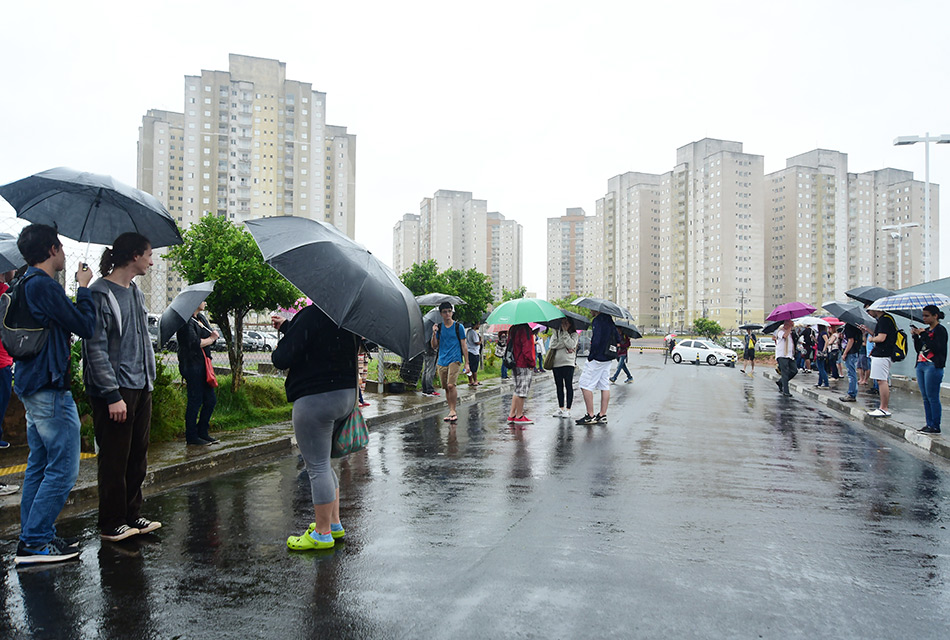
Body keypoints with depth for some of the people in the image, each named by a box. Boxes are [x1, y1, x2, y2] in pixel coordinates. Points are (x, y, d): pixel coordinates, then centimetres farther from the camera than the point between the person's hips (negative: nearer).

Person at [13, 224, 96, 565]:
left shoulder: (27, 284, 14)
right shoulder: (44, 285, -17)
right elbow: (86, 326, -15)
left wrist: (79, 291, 13)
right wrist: (84, 288, -4)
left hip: (33, 388, 11)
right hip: (50, 389, -11)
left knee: (40, 466, 16)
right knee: (63, 469, -4)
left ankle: (32, 538, 23)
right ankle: (36, 541, 1)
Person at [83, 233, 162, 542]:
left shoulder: (136, 293, 15)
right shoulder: (100, 294, -12)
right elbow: (96, 349, -16)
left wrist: (149, 379, 16)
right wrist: (112, 395, -19)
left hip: (141, 387, 8)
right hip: (115, 390, -8)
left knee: (138, 456, 13)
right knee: (114, 459, 1)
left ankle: (132, 515, 25)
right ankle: (111, 525, 14)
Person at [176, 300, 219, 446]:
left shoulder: (201, 318, 17)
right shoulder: (186, 321, -13)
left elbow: (214, 334, 15)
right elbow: (194, 342, -21)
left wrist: (211, 336, -9)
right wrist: (210, 339, -3)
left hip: (203, 364, 9)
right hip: (192, 365, -9)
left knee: (211, 399, 10)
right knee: (195, 400, -5)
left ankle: (202, 432, 21)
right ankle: (191, 436, 5)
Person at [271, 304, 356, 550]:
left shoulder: (312, 315, -19)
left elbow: (283, 359, -19)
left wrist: (275, 354, 4)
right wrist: (287, 326, 31)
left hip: (315, 400, -9)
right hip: (346, 395, 9)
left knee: (317, 466, 1)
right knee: (323, 463, 21)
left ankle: (322, 534, 10)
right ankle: (335, 525, 28)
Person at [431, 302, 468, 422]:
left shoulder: (458, 327, 2)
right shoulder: (438, 327, 10)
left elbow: (463, 346, 4)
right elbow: (434, 346, 10)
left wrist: (466, 363, 0)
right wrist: (434, 334, -6)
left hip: (455, 359, -4)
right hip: (442, 361, 4)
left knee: (451, 385, -19)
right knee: (446, 388, 6)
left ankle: (453, 411, -10)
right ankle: (451, 412, 16)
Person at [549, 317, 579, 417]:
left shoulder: (574, 334, 4)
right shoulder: (556, 332, 12)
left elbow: (571, 345, -15)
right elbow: (552, 345, -3)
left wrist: (565, 332, -8)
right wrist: (565, 346, -10)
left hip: (568, 363, -4)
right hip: (556, 363, 4)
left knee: (568, 386, -3)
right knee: (559, 386, 9)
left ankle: (568, 409, 0)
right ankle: (560, 408, 16)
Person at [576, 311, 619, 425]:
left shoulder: (597, 321, -15)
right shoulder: (609, 320, 11)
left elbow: (596, 341, -22)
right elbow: (618, 339, 17)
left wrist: (591, 356, -13)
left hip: (596, 359, -9)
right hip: (607, 359, 9)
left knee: (585, 385, -3)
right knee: (605, 386, 10)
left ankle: (590, 416, -4)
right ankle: (603, 415, 14)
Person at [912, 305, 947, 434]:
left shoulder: (940, 330, -6)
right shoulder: (926, 330, 16)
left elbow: (936, 348, -18)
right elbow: (918, 349, 15)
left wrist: (923, 335, -17)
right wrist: (916, 336, 2)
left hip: (933, 366, -8)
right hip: (921, 365, 8)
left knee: (932, 398, -7)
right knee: (925, 398, 10)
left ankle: (935, 426, -3)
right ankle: (929, 424, 15)